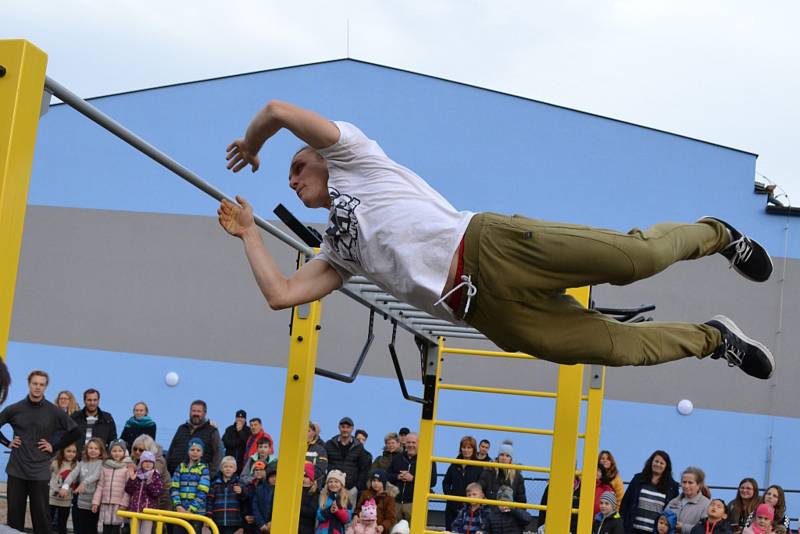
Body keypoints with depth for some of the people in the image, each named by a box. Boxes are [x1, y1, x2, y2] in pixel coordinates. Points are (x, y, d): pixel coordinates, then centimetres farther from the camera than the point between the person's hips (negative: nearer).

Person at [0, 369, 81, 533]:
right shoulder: (14, 409, 1)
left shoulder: (55, 412, -1)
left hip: (40, 473, -1)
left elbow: (75, 433, 5)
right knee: (14, 515, 5)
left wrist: (55, 447, 1)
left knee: (41, 516, 1)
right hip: (16, 471, 1)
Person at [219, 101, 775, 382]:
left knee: (638, 255, -18)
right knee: (618, 345, -3)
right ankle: (713, 338, 17)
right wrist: (249, 232, 27)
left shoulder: (348, 153, 15)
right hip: (487, 307, 5)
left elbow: (278, 109, 4)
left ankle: (711, 233, 11)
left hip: (486, 244, -5)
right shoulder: (337, 250, 30)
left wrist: (249, 145, 23)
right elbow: (280, 294, 19)